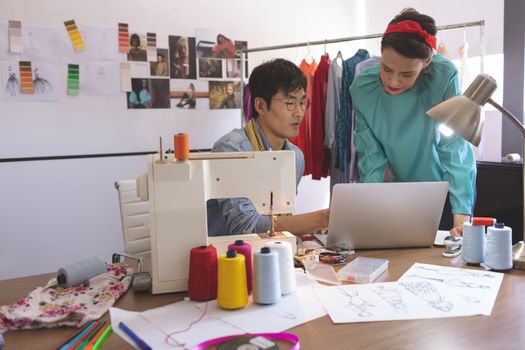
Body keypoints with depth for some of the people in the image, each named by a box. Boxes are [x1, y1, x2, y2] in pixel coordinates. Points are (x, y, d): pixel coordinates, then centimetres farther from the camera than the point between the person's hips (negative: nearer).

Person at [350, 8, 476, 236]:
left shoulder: (444, 76, -26)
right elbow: (371, 156, -19)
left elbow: (454, 148, -28)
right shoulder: (362, 88, -19)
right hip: (399, 191, 2)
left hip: (447, 186, -2)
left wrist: (461, 215, -36)